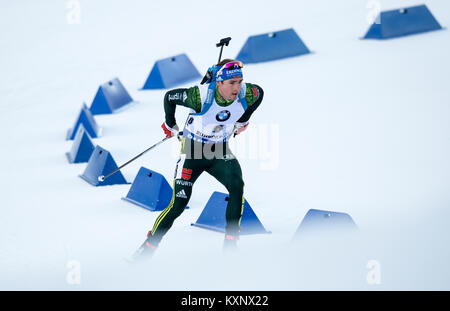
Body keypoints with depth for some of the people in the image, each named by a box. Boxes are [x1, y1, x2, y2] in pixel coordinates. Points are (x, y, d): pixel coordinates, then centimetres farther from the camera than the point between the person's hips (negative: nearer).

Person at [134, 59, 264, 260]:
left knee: (237, 186, -24)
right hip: (193, 151, -3)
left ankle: (230, 244, -15)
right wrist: (170, 125, 4)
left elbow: (259, 93, 9)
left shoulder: (245, 94, -18)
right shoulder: (201, 96, -29)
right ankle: (147, 248, 8)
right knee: (178, 204, -10)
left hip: (220, 152, 3)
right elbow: (169, 97, -11)